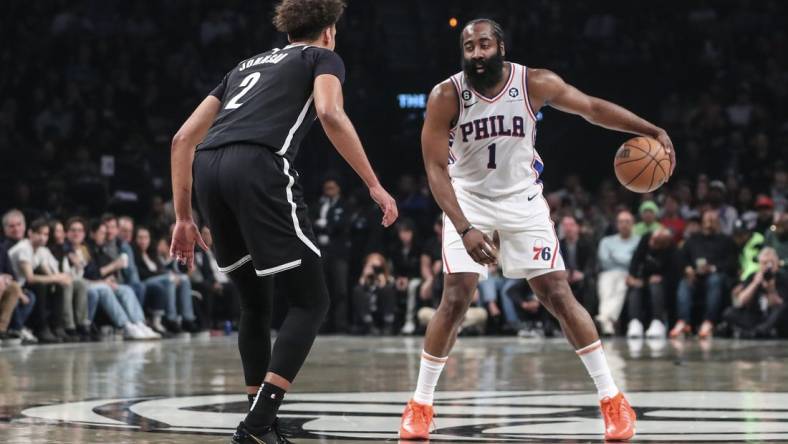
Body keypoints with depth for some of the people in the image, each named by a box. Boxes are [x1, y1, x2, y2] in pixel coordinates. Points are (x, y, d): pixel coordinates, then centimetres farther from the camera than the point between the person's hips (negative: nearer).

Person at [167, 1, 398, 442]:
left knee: (256, 302, 22)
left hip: (208, 169, 6)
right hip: (259, 166, -6)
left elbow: (184, 138, 28)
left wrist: (184, 218, 29)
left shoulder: (247, 65, 35)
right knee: (311, 302, 1)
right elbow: (330, 114, -4)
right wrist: (374, 186, -2)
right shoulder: (323, 57, 20)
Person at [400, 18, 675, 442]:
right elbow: (436, 168, -21)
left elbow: (593, 108, -2)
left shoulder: (535, 84, -15)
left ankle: (612, 399, 4)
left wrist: (653, 131, -10)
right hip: (468, 200, -1)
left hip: (522, 199, 1)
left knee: (559, 296, -3)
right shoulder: (446, 96, -20)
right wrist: (465, 230, -31)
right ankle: (420, 405, 2)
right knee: (455, 300, -11)